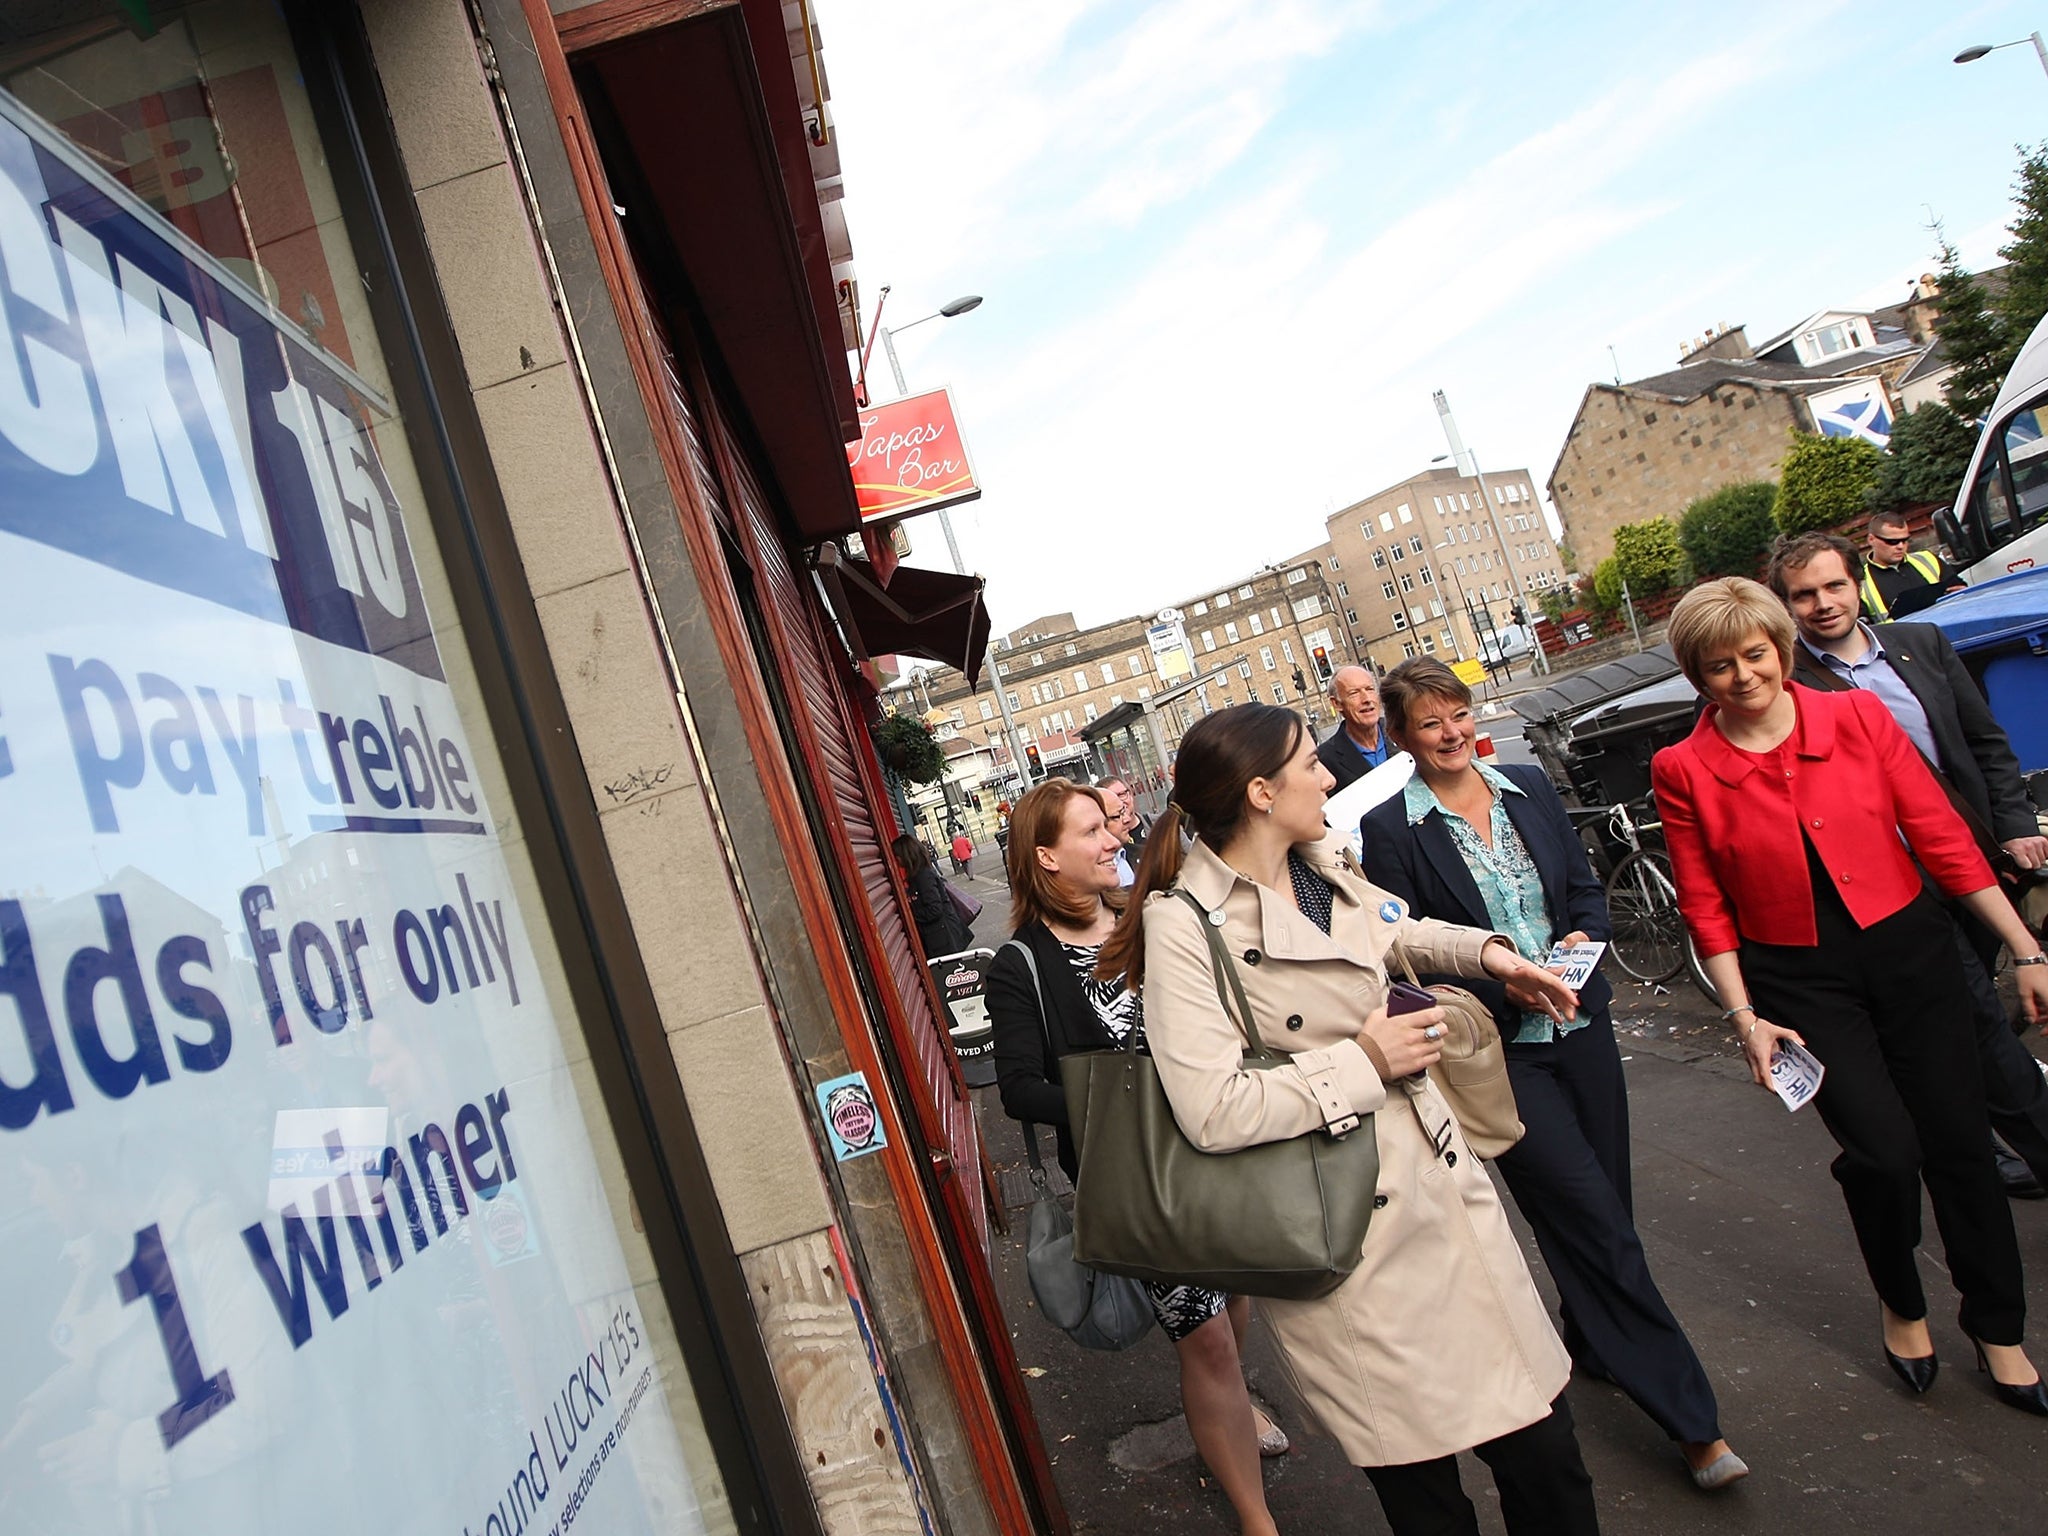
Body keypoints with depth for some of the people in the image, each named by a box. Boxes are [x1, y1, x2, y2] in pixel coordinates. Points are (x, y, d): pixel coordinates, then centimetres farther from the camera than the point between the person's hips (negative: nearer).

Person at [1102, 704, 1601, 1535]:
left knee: (1542, 1445, 15)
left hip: (1443, 1179, 7)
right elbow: (1214, 1110, -27)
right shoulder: (1185, 926, -20)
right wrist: (1364, 1061, -18)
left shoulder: (1325, 863, 5)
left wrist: (1483, 949, 11)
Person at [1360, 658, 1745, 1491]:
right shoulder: (1391, 829, -11)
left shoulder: (1529, 787, 4)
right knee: (1595, 1219, -3)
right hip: (1497, 1047, -5)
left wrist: (1583, 936, -10)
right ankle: (1692, 1419, 10)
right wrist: (1502, 981, -22)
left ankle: (1593, 1345, 43)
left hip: (1580, 1023, 5)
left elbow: (1585, 886, 10)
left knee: (1603, 1201, 16)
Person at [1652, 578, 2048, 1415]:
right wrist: (1743, 1017, -7)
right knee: (1884, 1150, -11)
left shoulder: (1858, 716, -5)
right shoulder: (1682, 770, -8)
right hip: (1798, 979, -2)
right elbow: (1705, 908, -4)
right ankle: (1901, 1306, 21)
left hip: (1909, 949, 2)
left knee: (1959, 1141, 7)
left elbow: (1942, 836, -1)